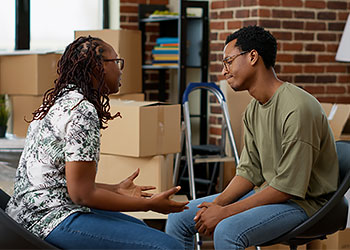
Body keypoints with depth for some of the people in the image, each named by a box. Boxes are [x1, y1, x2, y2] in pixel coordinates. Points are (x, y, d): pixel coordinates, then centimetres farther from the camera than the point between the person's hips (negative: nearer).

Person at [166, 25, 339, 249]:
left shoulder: (297, 108, -23)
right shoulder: (253, 110, 7)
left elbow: (289, 187, -23)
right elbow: (249, 171, 10)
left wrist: (226, 212, -21)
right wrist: (217, 203, -9)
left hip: (304, 200, -9)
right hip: (267, 192, 9)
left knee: (227, 230, -34)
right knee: (178, 218, 1)